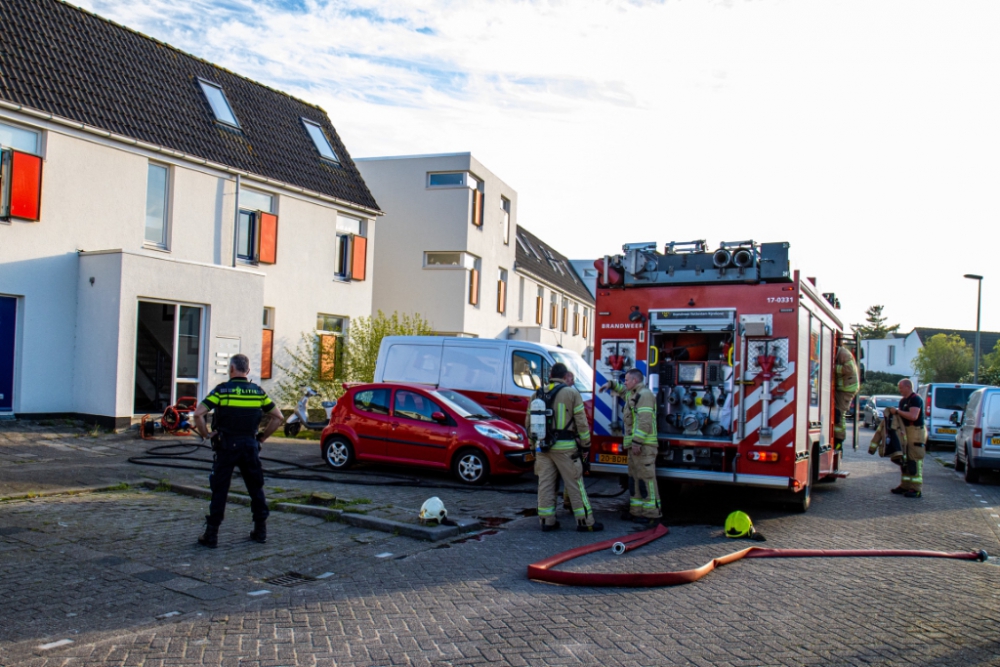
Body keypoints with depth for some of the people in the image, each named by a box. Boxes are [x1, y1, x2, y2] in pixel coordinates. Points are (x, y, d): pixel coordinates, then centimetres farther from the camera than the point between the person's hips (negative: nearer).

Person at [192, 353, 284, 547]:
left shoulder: (222, 390, -5)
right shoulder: (258, 392, 4)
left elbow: (198, 414, -14)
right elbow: (278, 417, 5)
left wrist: (206, 434, -2)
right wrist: (262, 437, 11)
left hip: (226, 446, -3)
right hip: (250, 446, 3)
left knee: (220, 490, 4)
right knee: (256, 488, 14)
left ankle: (211, 535, 6)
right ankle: (261, 530, 18)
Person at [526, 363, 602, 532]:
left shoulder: (538, 394, 9)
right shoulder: (571, 393, -5)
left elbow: (529, 423, 13)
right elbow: (581, 422, -6)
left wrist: (534, 444, 21)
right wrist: (586, 445, 1)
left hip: (542, 447, 4)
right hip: (565, 447, -4)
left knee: (545, 484, 9)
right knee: (575, 484, 2)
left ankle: (546, 521, 13)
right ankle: (585, 521, 7)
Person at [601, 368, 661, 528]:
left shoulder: (644, 394, -12)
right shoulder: (633, 394, 20)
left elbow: (645, 420, -22)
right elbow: (623, 391, 47)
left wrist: (637, 441, -25)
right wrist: (612, 385, 32)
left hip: (643, 445, -11)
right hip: (634, 444, 11)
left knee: (645, 478, -12)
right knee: (634, 479, 13)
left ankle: (652, 514, -13)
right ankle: (637, 510, 18)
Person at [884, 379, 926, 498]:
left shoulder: (915, 399, -12)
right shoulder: (903, 401, 18)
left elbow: (913, 416, -24)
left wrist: (897, 411, -19)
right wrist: (893, 413, 5)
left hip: (916, 431, -10)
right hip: (906, 431, 10)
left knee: (915, 461, -10)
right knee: (905, 460, 12)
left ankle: (917, 489, -10)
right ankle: (905, 485, 18)